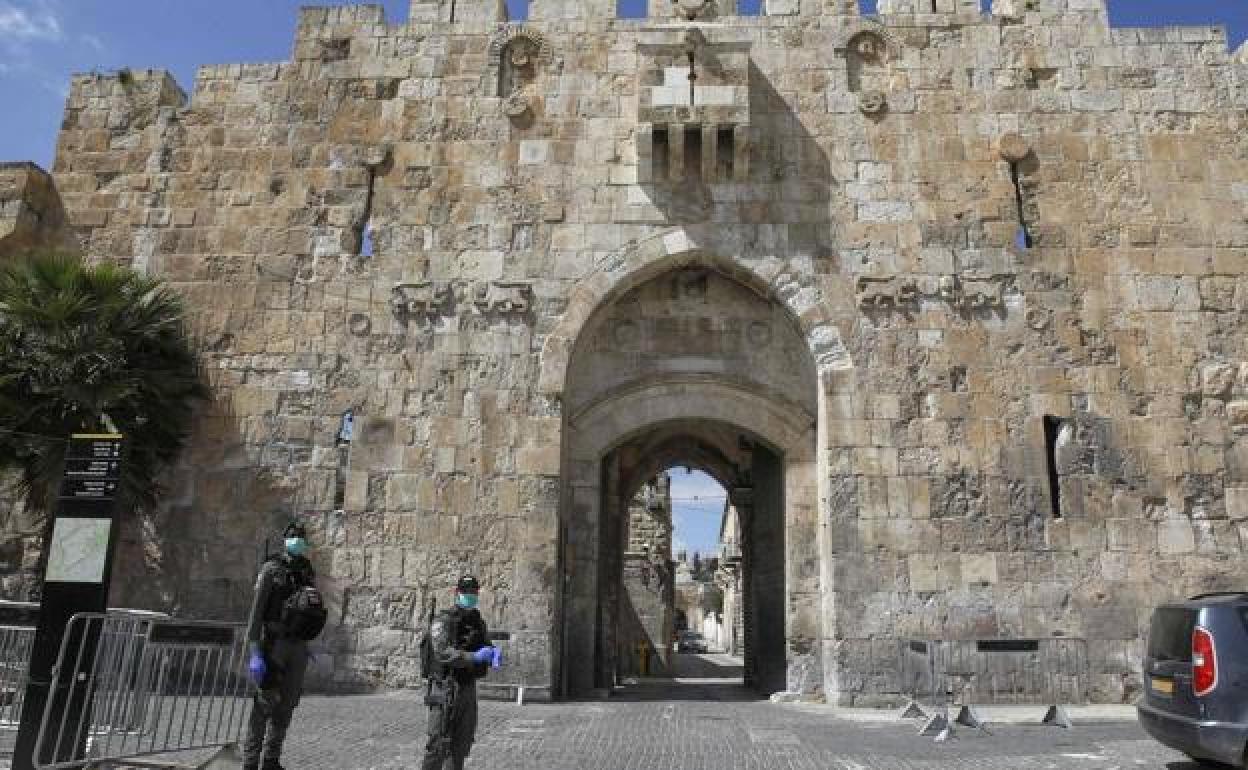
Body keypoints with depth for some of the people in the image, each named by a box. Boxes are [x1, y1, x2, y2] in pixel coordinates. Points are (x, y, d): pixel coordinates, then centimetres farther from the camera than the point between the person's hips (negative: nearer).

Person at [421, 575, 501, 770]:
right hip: (446, 690, -7)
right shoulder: (444, 621, -11)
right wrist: (474, 656, -36)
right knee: (439, 746, -7)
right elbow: (443, 653, -26)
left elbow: (487, 649, 5)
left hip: (469, 689, 7)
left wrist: (495, 653, -19)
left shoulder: (478, 622, 12)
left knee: (462, 744, 14)